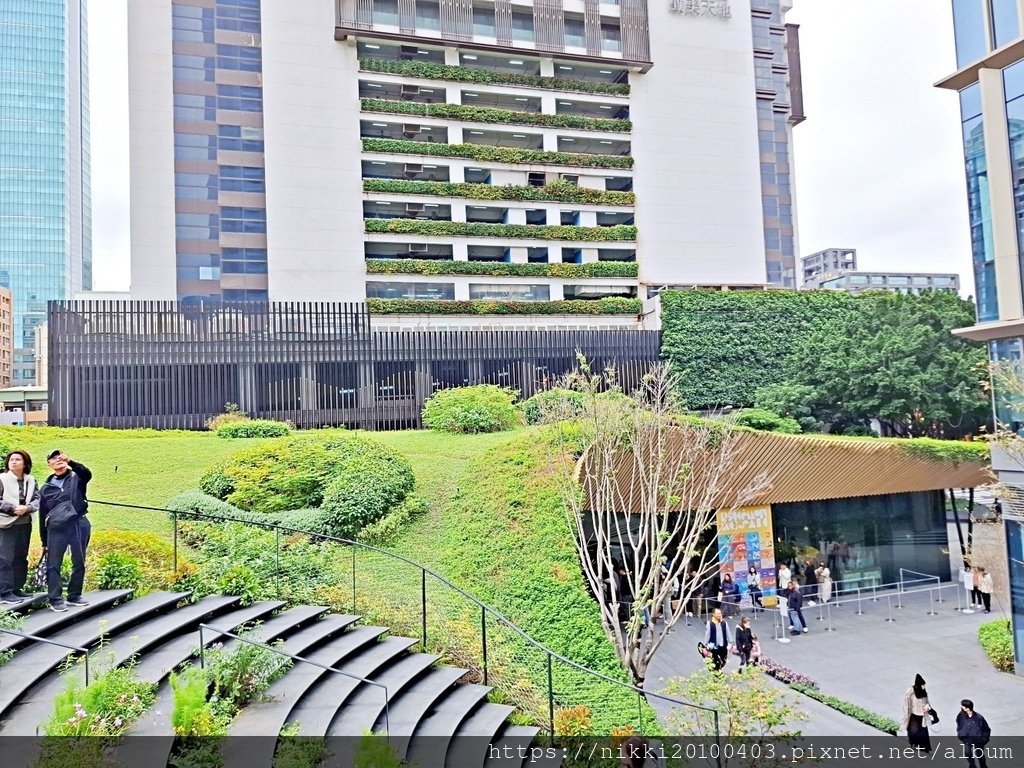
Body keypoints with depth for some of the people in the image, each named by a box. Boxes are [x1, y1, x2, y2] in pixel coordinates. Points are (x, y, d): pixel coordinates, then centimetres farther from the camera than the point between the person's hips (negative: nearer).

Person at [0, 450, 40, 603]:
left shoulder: (31, 481, 6)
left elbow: (37, 499, 1)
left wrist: (26, 508, -17)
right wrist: (13, 508, -19)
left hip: (25, 524, 5)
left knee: (21, 557, 11)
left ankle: (16, 589, 21)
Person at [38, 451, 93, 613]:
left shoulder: (76, 478, 10)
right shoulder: (46, 488, 14)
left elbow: (87, 474, -17)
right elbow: (42, 515, 14)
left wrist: (70, 462, -34)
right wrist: (44, 541, 11)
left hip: (79, 524, -1)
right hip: (56, 528, 1)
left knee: (79, 562, 4)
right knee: (53, 565, -3)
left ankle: (74, 596, 15)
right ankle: (56, 600, 1)